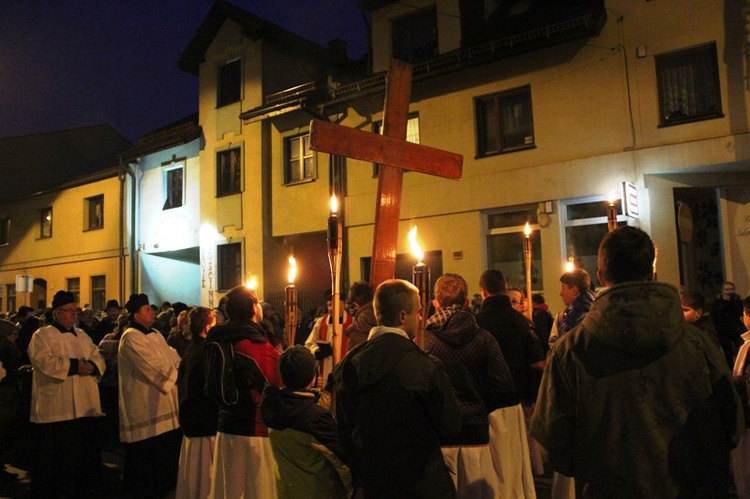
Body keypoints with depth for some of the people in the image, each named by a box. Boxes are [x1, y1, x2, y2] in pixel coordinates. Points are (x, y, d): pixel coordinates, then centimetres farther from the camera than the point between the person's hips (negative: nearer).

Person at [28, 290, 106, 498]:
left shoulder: (82, 335, 16)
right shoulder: (42, 336, -4)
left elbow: (98, 358, 10)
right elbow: (46, 363, -19)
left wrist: (91, 366, -12)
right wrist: (77, 365, -16)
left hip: (84, 406, 6)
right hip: (56, 409, -6)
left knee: (83, 453, 12)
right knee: (55, 457, 1)